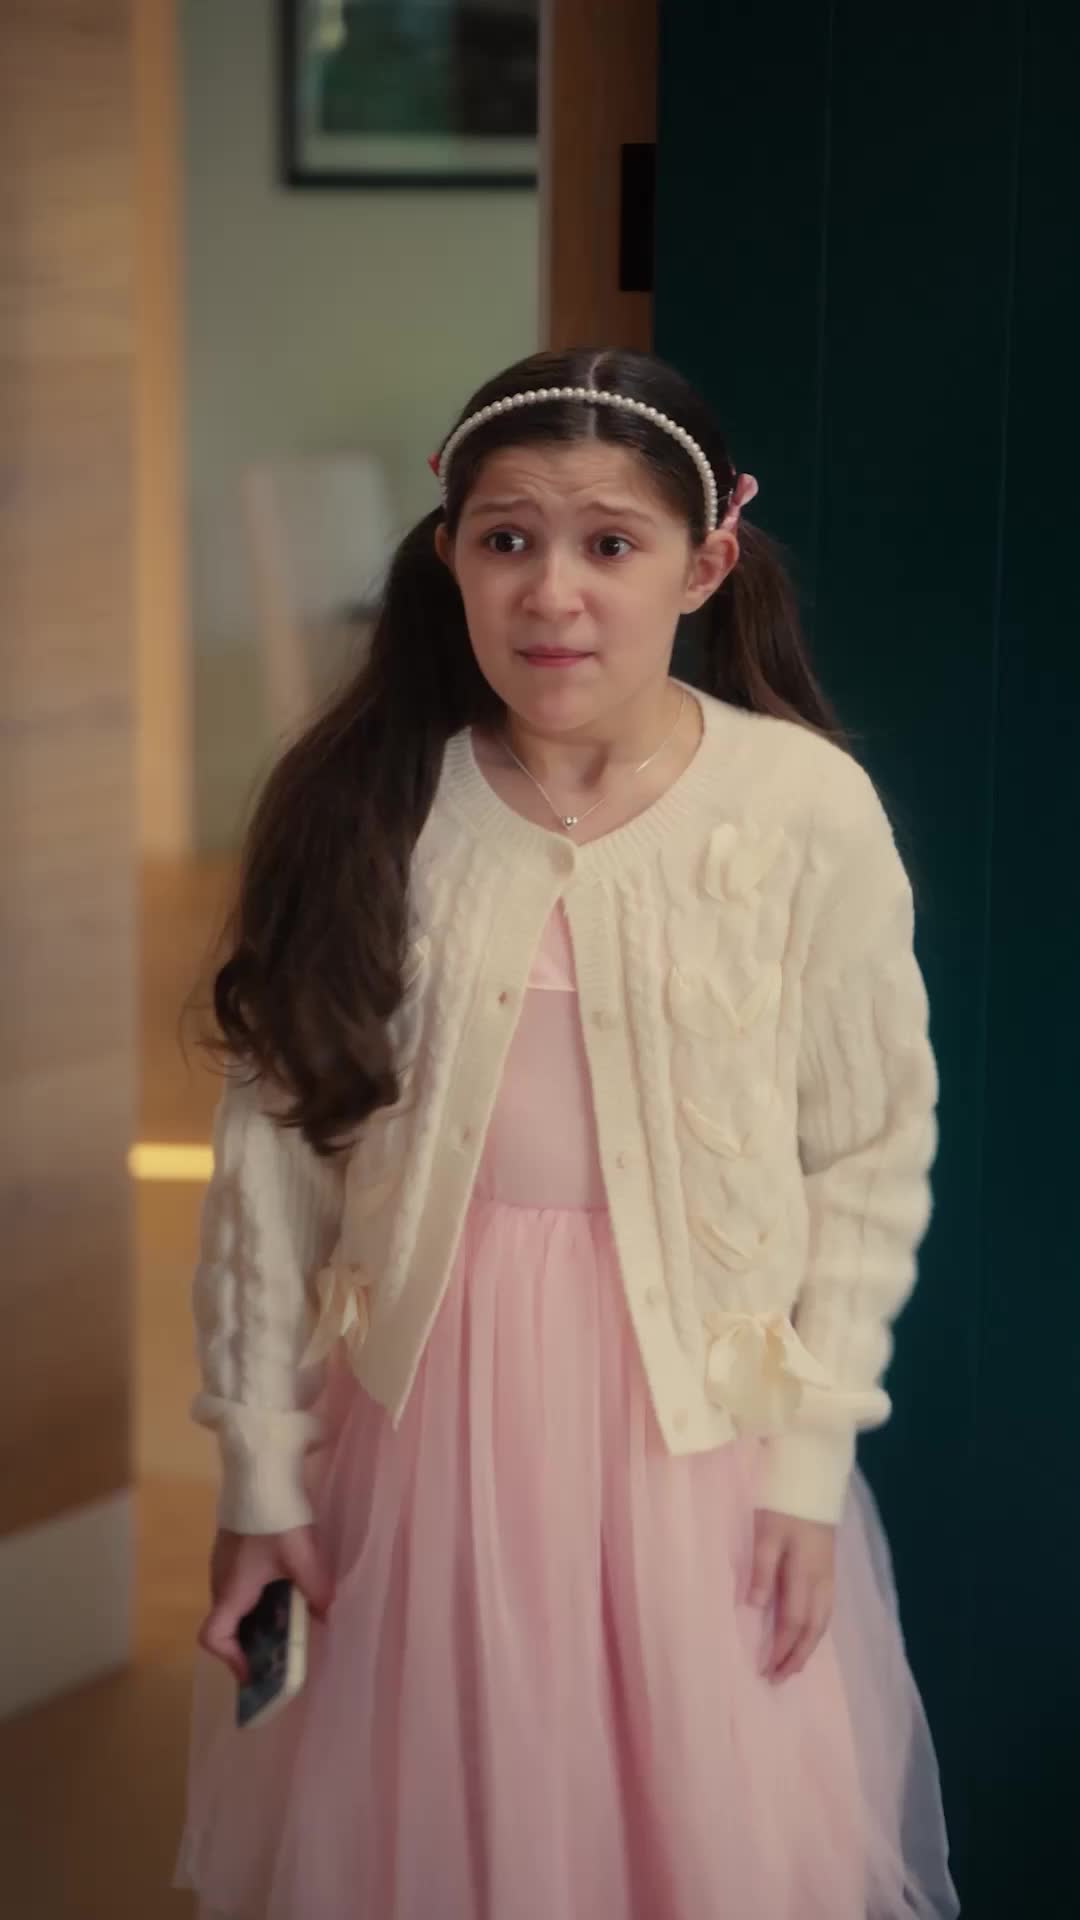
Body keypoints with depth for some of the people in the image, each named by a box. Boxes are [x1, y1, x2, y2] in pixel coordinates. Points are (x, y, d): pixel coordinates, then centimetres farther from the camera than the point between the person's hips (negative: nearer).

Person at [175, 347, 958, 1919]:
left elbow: (870, 1160, -4)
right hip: (422, 1412, 1)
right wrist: (260, 1468, 0)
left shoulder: (807, 811, -10)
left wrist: (808, 1461, -5)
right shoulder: (366, 805, -6)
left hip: (695, 1410, -1)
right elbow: (274, 1145, -2)